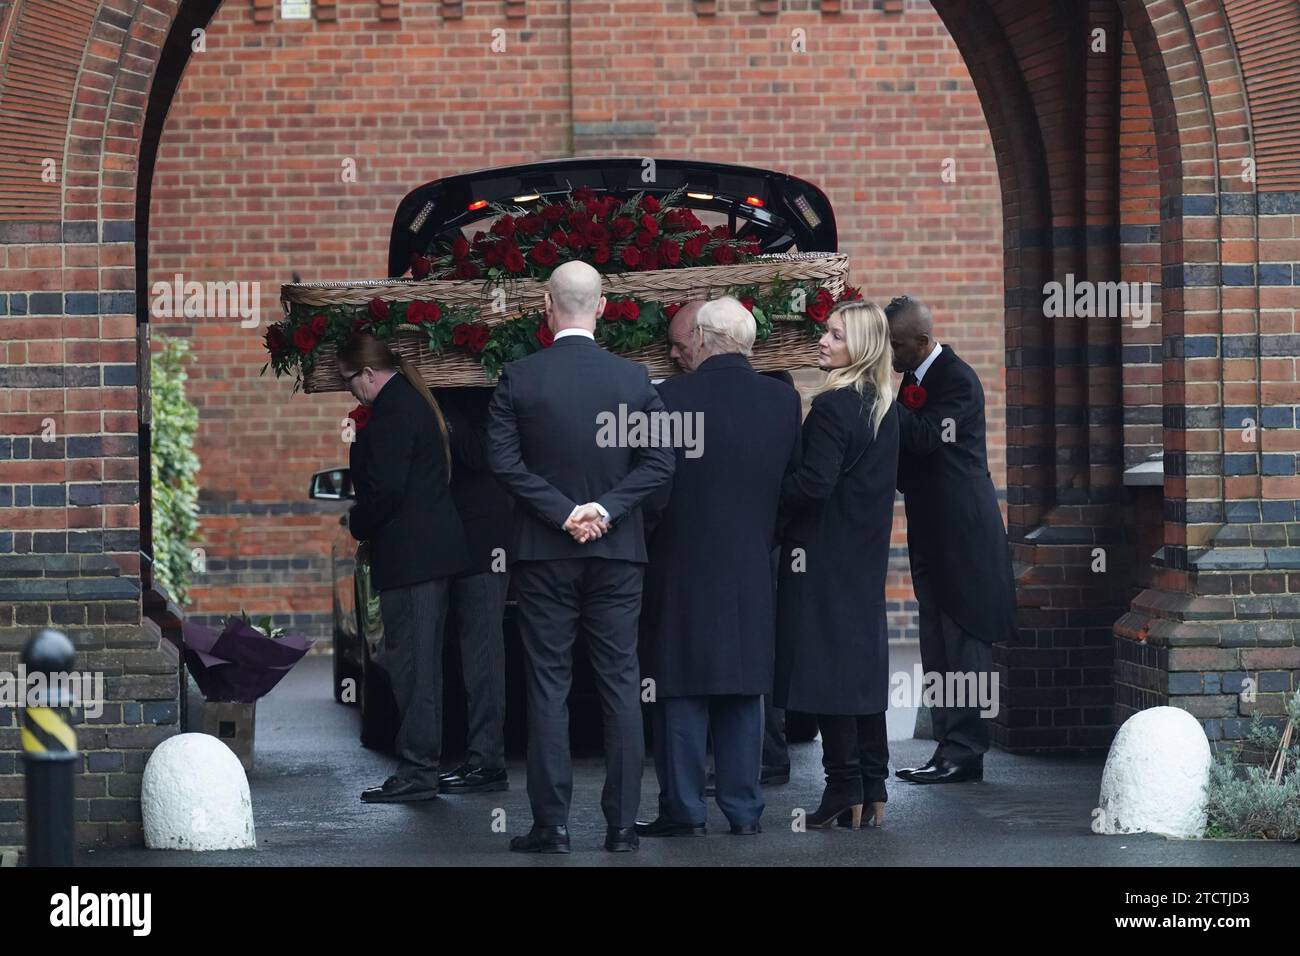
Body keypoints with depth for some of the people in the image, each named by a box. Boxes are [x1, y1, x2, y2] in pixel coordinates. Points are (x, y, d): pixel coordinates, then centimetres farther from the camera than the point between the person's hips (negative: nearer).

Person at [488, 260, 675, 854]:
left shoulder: (518, 378, -5)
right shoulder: (634, 379, -1)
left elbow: (504, 461, -10)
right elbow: (658, 462, -5)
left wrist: (562, 511, -9)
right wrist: (606, 508, -8)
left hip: (543, 553, -1)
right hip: (616, 551, 1)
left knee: (548, 686, 3)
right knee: (620, 684, 5)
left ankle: (551, 823, 2)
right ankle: (622, 823, 5)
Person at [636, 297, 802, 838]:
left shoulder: (672, 398, -12)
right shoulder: (783, 400, 1)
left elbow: (653, 488, -10)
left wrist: (649, 541, 5)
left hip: (684, 567, -4)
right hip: (753, 570, 4)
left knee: (682, 691, 3)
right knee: (744, 691, 10)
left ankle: (683, 808, 4)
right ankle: (743, 809, 11)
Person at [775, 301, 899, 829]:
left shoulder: (831, 406, -17)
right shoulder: (883, 406, 10)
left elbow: (814, 483, -22)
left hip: (825, 553, -9)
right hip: (867, 555, 9)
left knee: (828, 666, -4)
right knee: (864, 660, 12)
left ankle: (844, 794, -4)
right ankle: (873, 790, 14)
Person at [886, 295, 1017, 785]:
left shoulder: (956, 380, -13)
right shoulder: (915, 378, 15)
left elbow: (925, 438, -25)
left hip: (962, 532, -10)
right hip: (932, 533, 10)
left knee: (963, 647, -7)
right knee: (938, 650, 11)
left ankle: (964, 750, -5)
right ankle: (950, 748, 16)